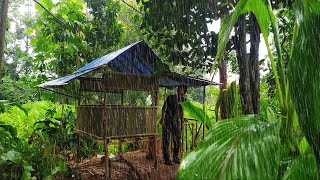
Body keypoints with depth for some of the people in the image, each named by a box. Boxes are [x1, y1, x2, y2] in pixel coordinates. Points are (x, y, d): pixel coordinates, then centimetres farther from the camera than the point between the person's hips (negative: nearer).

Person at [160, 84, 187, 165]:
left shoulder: (182, 99, 6)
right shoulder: (170, 97, -11)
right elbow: (164, 108, -9)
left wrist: (182, 122, 15)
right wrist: (162, 120, -14)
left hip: (176, 121, 6)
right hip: (168, 121, -6)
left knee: (177, 139, 10)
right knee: (166, 140, -1)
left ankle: (175, 157, 24)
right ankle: (166, 158, 8)